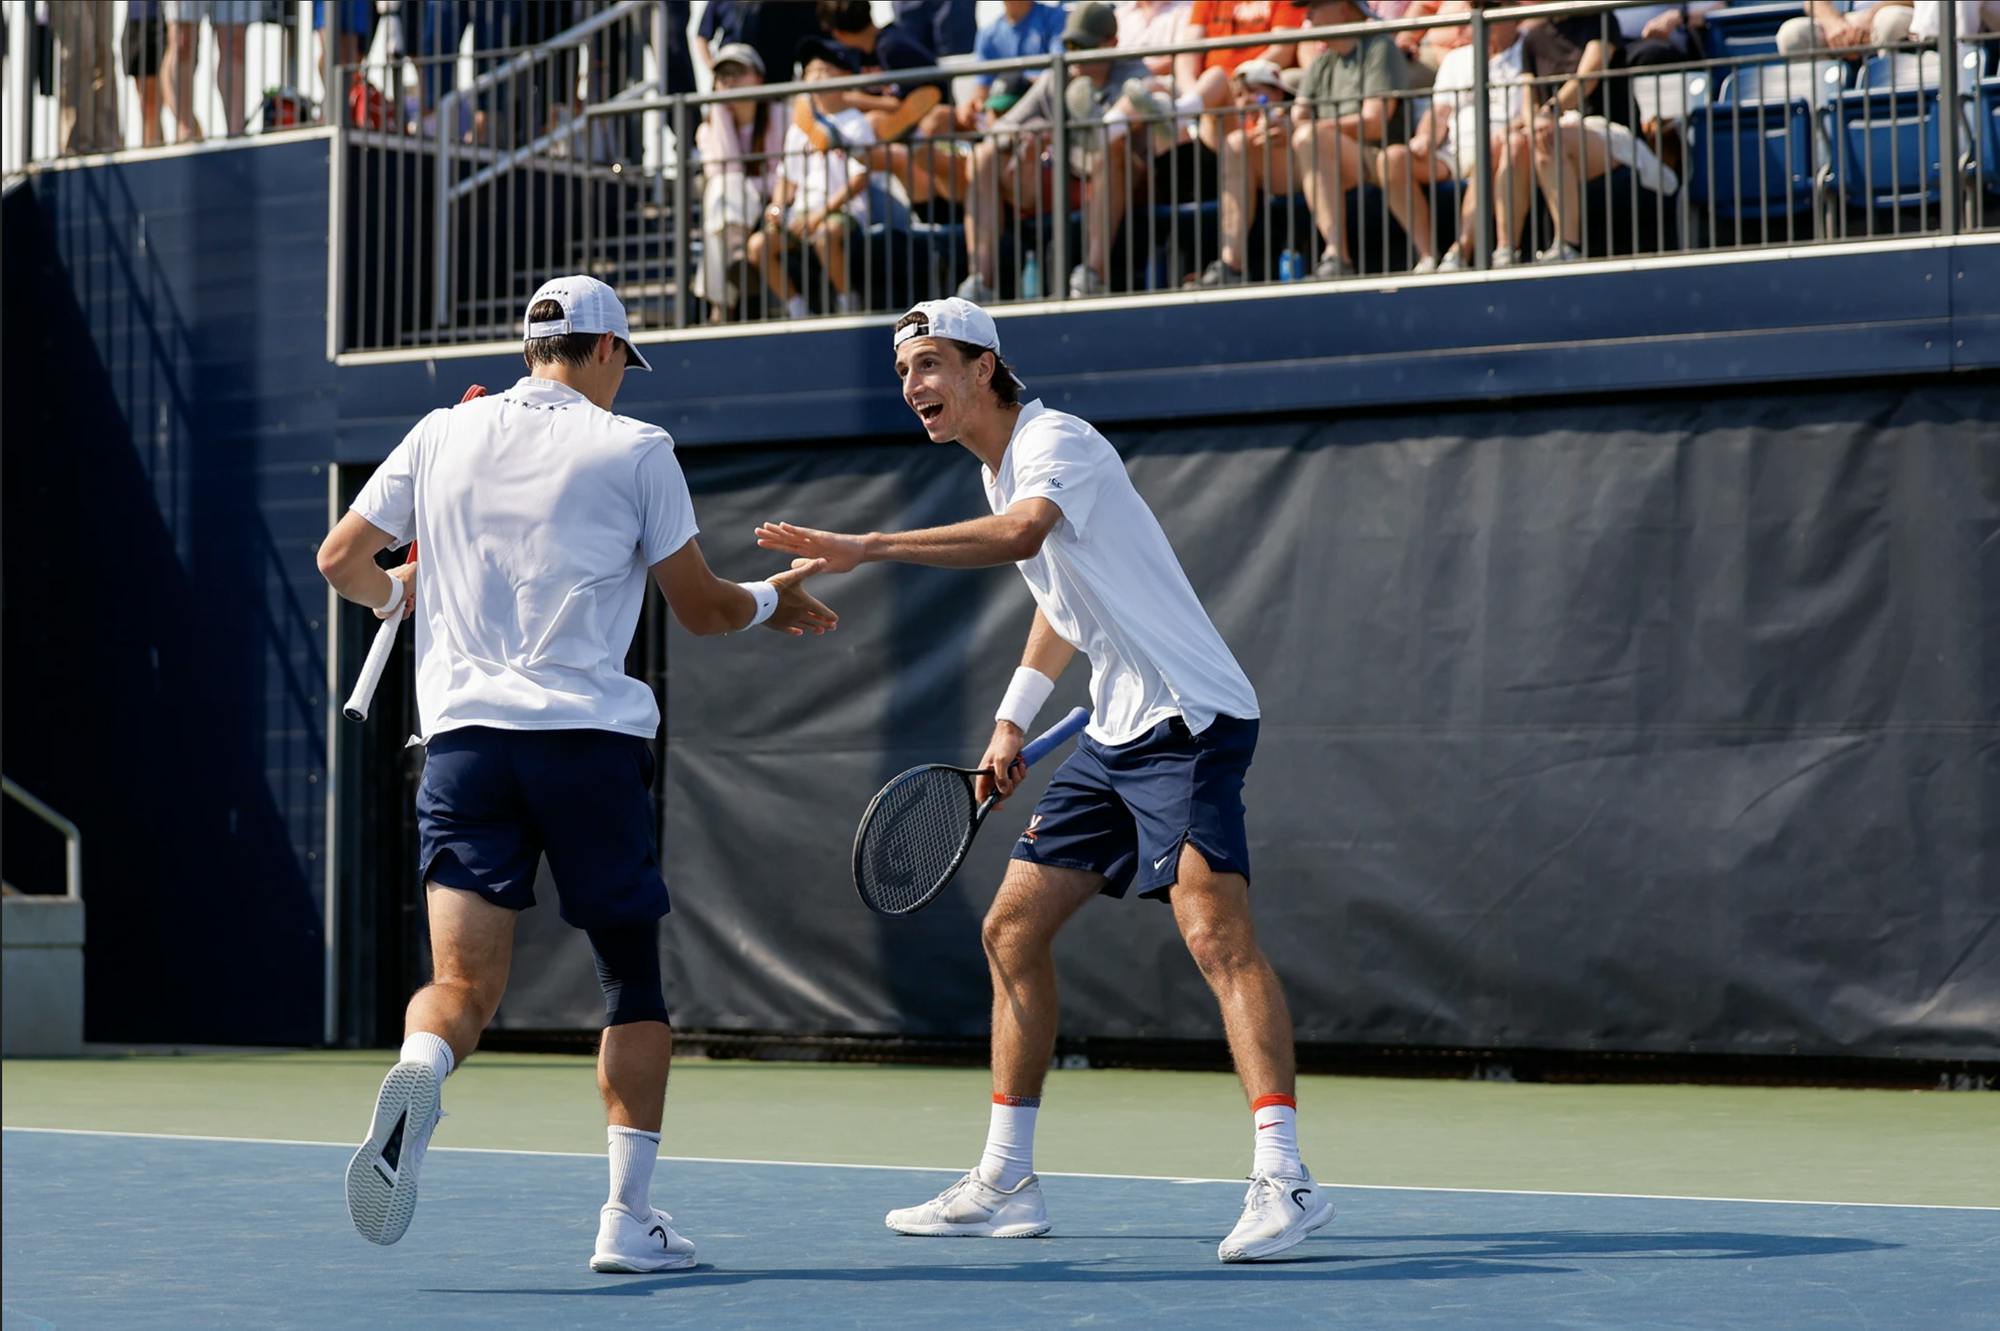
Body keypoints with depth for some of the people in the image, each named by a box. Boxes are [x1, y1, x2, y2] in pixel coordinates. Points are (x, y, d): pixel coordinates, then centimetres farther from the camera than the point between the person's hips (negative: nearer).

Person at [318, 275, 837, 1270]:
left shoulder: (442, 435, 11)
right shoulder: (632, 449, 2)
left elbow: (341, 559, 15)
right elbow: (700, 609, 4)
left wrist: (395, 595, 37)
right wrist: (774, 602, 25)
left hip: (462, 735, 2)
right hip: (589, 736, -2)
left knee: (462, 986, -2)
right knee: (634, 979, 12)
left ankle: (416, 1075, -37)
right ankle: (628, 1216, 7)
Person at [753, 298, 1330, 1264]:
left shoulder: (1057, 443, -16)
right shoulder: (997, 469, 14)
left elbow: (1021, 534, -39)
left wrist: (865, 549, -42)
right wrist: (1012, 721, 21)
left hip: (1190, 721, -10)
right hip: (1114, 737, 10)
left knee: (1216, 935, -21)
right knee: (1012, 931, 9)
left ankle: (1282, 1177, -24)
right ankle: (1004, 1183, 16)